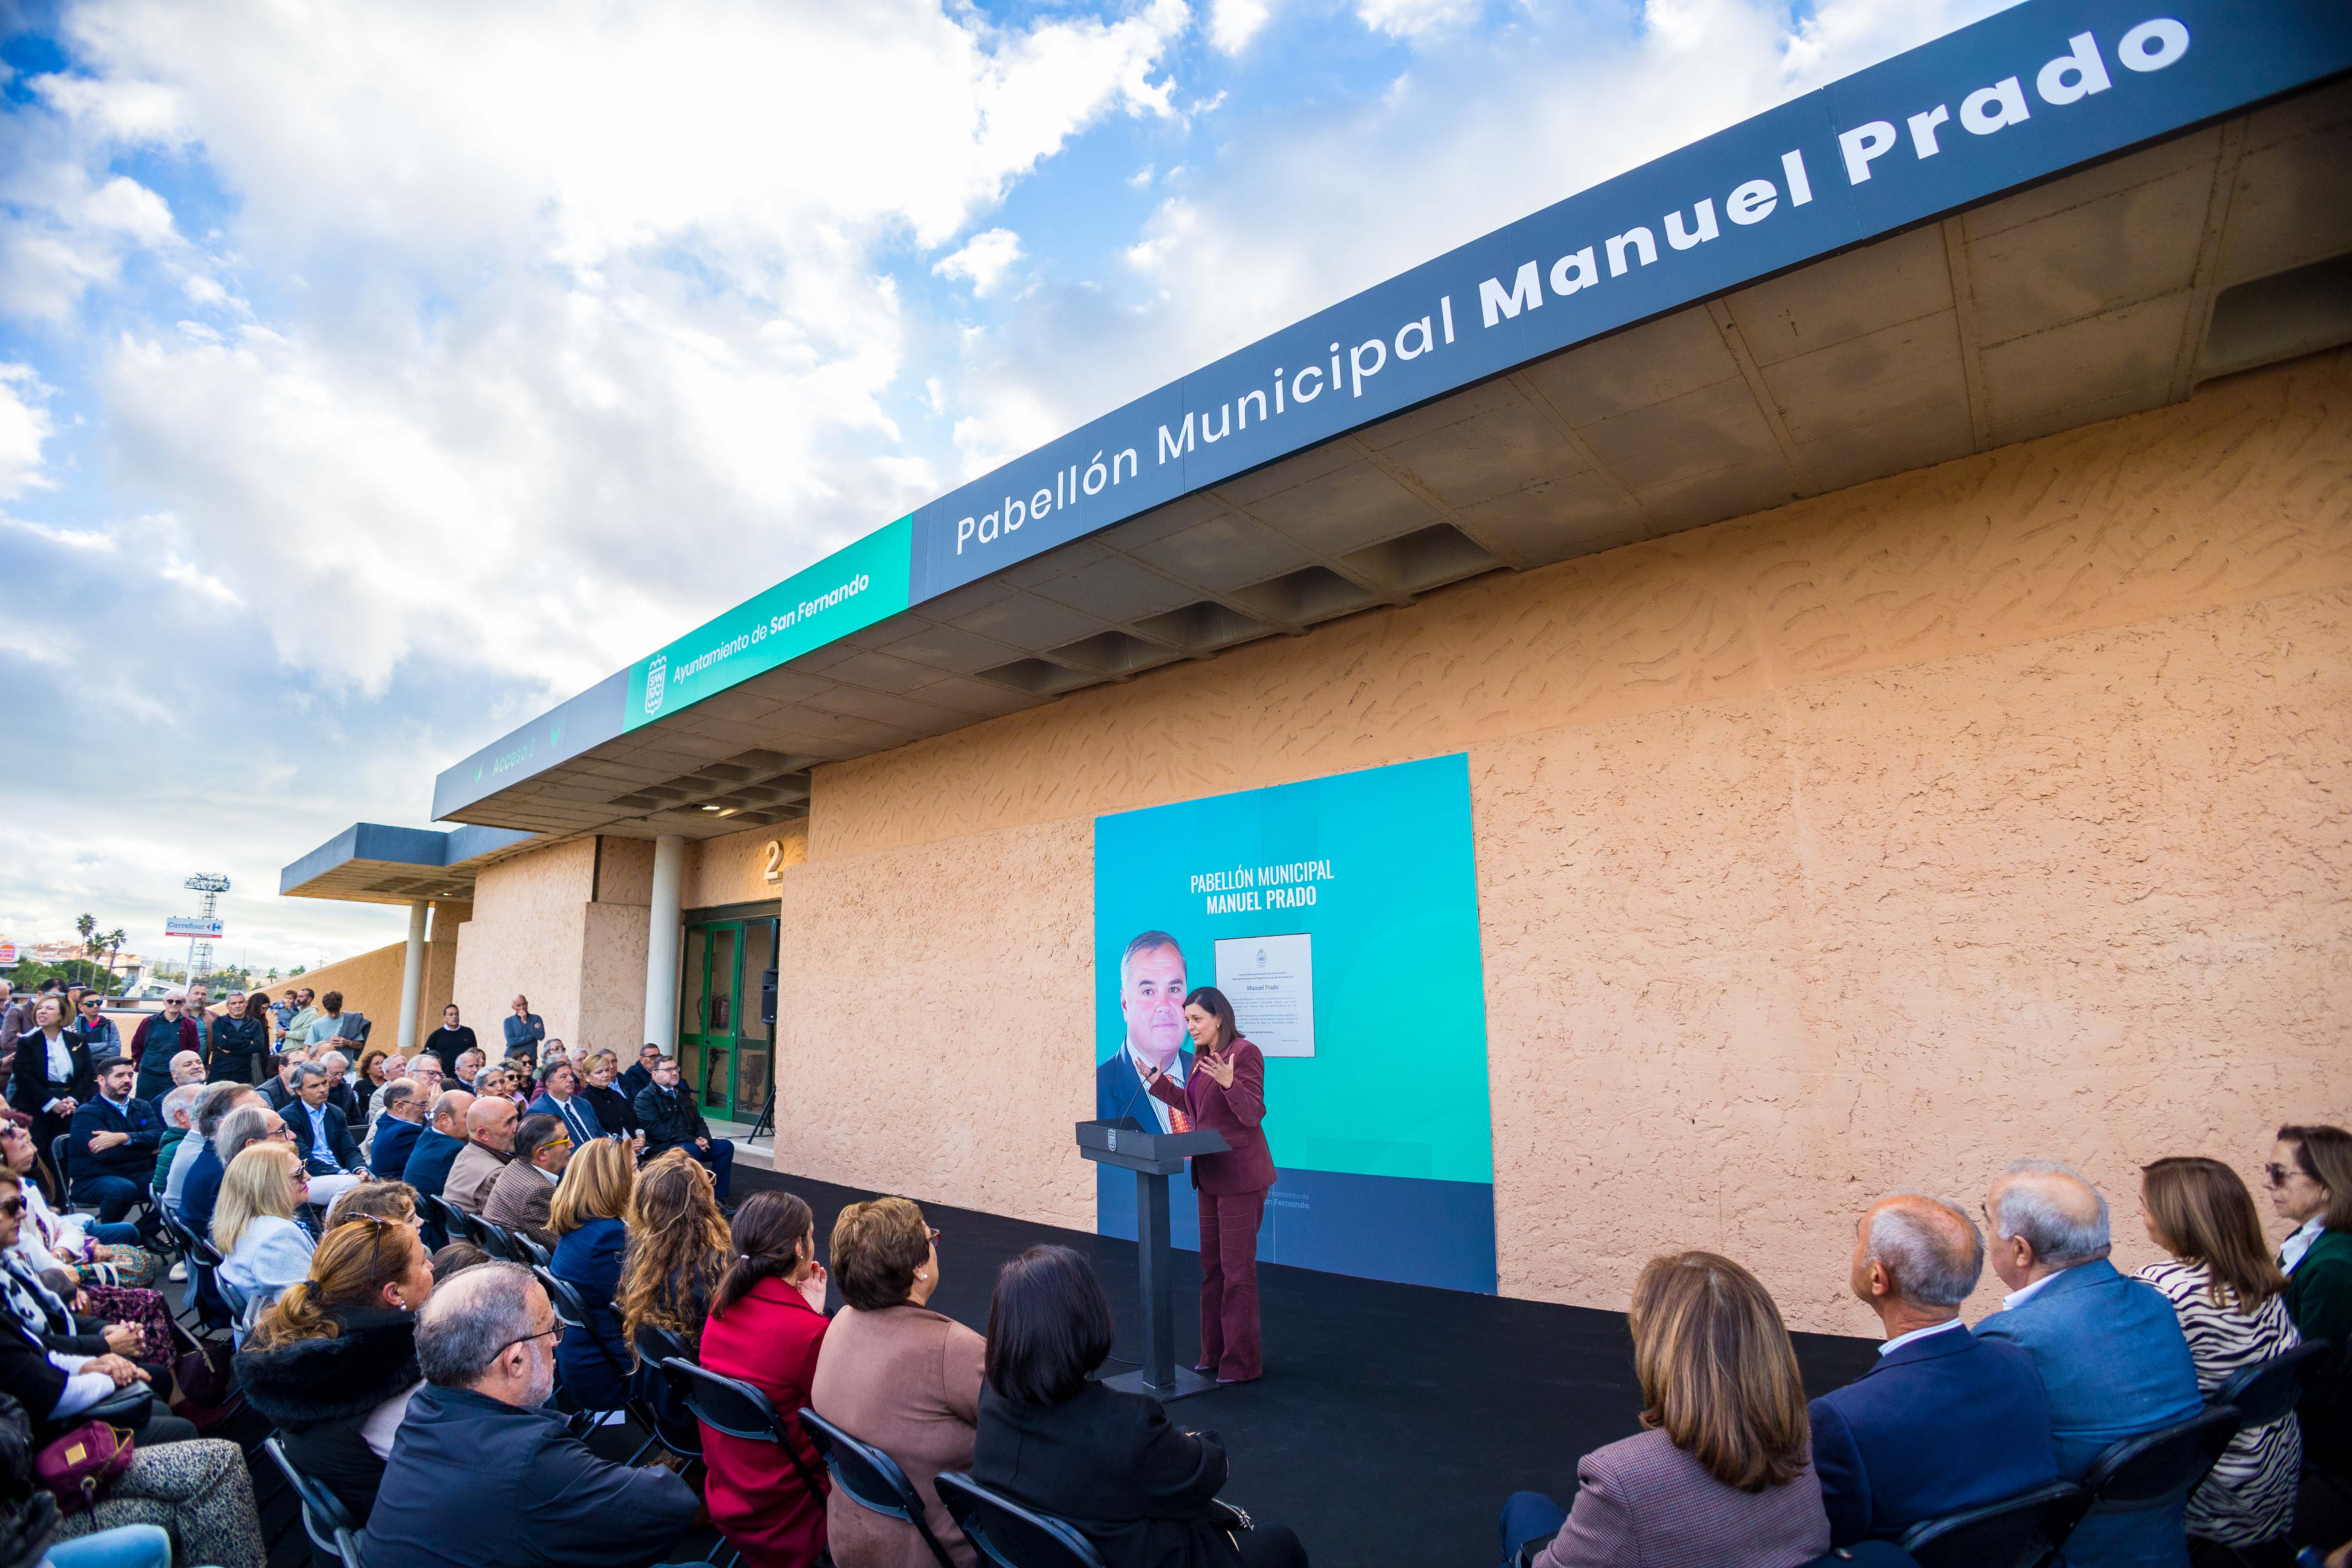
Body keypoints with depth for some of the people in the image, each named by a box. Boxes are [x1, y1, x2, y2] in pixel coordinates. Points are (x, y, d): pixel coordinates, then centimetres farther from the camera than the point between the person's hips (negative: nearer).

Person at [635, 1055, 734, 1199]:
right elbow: (657, 1130, -18)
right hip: (661, 1148, -8)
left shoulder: (681, 1094, 20)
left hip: (693, 1143, 8)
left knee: (726, 1146, -8)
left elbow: (698, 1121, 20)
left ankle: (718, 1197, -5)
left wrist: (704, 1137, -5)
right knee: (692, 1150, -35)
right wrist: (693, 1141, -21)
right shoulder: (645, 1098, -6)